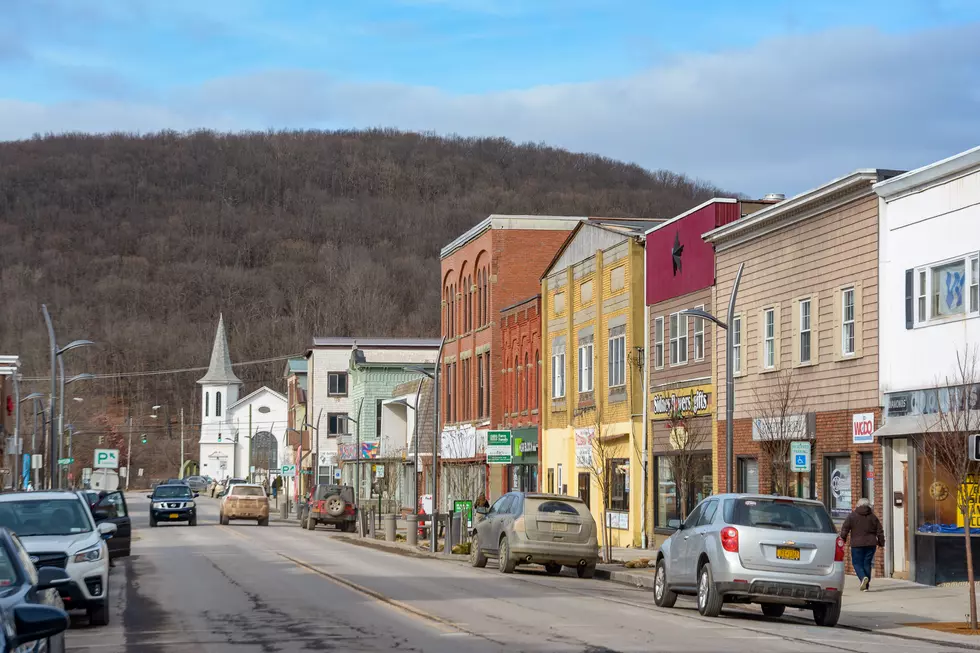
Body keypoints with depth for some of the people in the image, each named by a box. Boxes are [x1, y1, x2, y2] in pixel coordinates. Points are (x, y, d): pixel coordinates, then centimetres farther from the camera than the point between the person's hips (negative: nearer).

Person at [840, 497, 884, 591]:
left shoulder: (852, 516, 0)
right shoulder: (873, 516, 8)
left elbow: (844, 529, -4)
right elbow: (880, 531, 9)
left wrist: (843, 539, 9)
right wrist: (881, 543, 18)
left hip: (857, 544, -3)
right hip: (870, 544, 3)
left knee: (857, 563, 3)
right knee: (867, 564, 8)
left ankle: (863, 577, -24)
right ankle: (866, 586, 7)